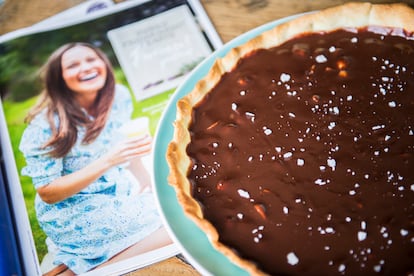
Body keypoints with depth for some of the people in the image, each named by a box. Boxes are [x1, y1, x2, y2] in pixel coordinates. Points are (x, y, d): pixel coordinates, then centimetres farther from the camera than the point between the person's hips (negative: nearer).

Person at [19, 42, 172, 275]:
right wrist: (108, 161, -31)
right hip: (78, 218, -7)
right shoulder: (46, 126, -21)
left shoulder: (119, 98, -5)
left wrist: (148, 183, 4)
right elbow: (47, 193, -19)